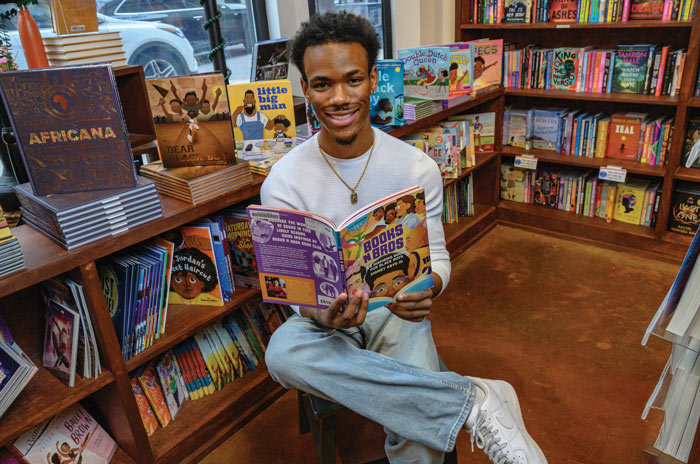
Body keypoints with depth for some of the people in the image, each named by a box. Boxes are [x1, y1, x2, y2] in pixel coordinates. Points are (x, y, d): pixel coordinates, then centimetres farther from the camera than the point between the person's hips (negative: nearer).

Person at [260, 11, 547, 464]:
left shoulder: (418, 168, -6)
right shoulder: (283, 183, -10)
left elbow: (436, 254, -1)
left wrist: (427, 290, -25)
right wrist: (322, 315, -32)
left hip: (397, 311, -1)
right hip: (325, 315, 2)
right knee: (282, 353, -36)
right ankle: (474, 400, -30)